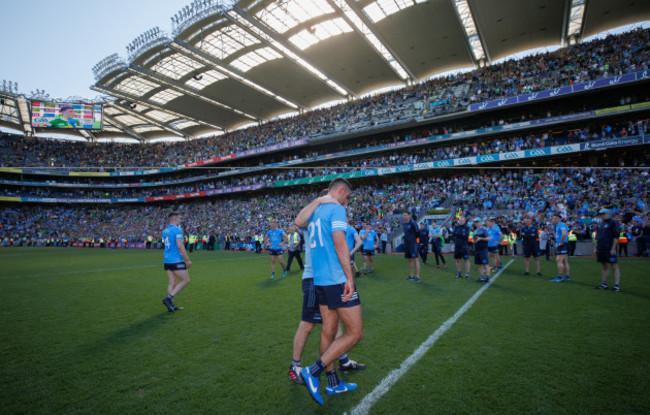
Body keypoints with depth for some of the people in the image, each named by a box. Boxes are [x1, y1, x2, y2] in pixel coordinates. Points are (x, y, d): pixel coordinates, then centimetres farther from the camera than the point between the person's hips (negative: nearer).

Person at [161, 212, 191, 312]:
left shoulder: (164, 231, 13)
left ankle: (171, 305, 12)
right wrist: (187, 260, -15)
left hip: (167, 260, 8)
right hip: (176, 260, -8)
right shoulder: (177, 230, -13)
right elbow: (180, 246, -19)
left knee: (172, 282, 11)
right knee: (185, 281, 1)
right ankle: (168, 298, -7)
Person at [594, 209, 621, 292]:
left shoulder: (613, 223, -6)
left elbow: (616, 236, -11)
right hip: (601, 249, 7)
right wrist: (595, 248, 18)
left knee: (614, 266, -4)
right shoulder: (600, 224, 17)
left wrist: (613, 248, -16)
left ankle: (616, 285, -3)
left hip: (609, 249, -7)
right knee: (604, 266, 12)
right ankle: (604, 284, 18)